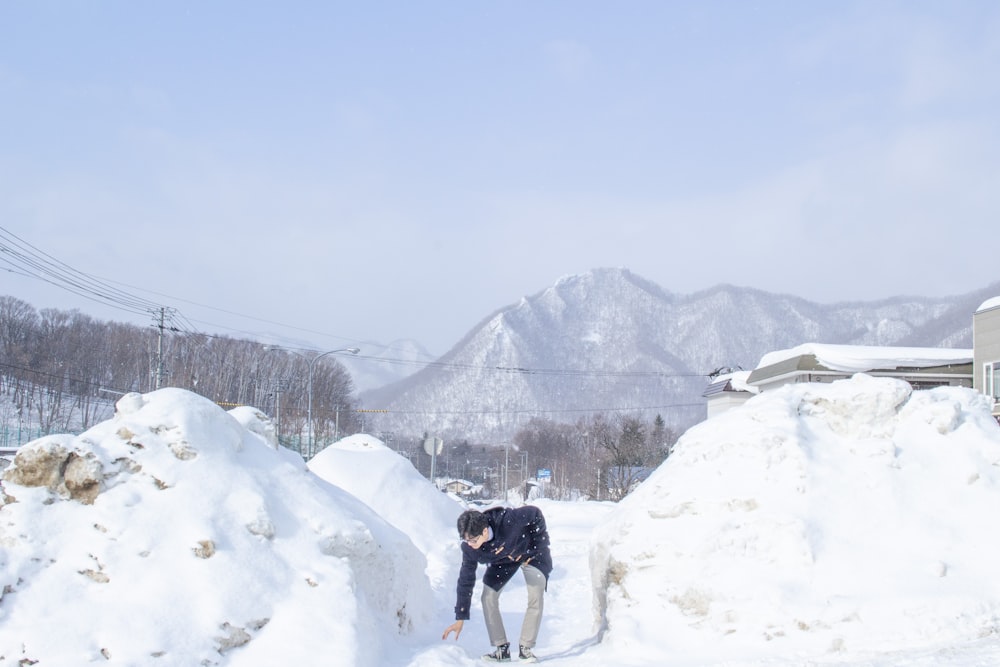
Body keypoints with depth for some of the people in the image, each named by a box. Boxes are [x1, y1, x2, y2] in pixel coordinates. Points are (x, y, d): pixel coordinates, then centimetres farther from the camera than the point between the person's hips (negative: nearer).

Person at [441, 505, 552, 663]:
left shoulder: (507, 520, -44)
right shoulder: (469, 548, -29)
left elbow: (535, 514, -26)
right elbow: (465, 581, -19)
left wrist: (536, 547, -20)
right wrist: (460, 619, -17)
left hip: (530, 551, -3)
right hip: (502, 560, 3)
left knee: (536, 598, -15)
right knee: (488, 597, -11)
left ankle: (526, 648, -3)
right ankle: (502, 649, -1)